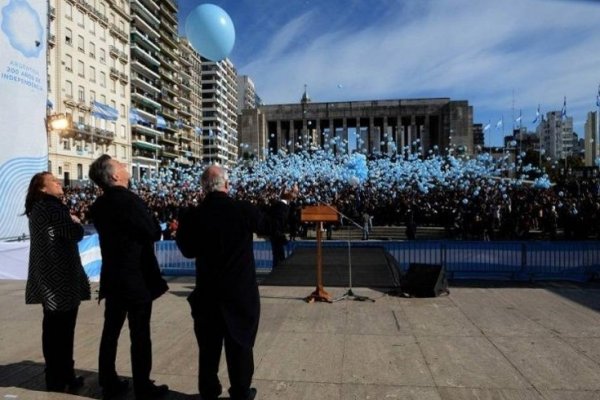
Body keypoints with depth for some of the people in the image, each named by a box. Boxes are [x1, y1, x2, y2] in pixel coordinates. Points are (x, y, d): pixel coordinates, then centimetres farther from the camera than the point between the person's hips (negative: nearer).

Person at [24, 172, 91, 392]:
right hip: (59, 276, -10)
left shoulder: (37, 209, 14)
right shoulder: (52, 208, -17)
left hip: (48, 275, 10)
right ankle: (61, 378, 13)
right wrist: (75, 222, 0)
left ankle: (56, 377, 27)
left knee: (53, 328, 16)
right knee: (62, 329, 1)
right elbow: (75, 233, -19)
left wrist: (69, 222, 5)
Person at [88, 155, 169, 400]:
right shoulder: (129, 199, -19)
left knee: (110, 331, 16)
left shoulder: (99, 205, 5)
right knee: (140, 335, 3)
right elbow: (154, 233, -15)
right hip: (136, 278, -7)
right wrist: (150, 219, 3)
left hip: (112, 276, 8)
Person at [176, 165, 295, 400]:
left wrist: (180, 230, 16)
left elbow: (188, 251, 3)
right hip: (241, 292, -2)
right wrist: (284, 201, 17)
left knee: (209, 345, 17)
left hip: (208, 292, 2)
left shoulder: (192, 216, -10)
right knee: (240, 343, 13)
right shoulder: (244, 210, -14)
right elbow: (273, 226, 3)